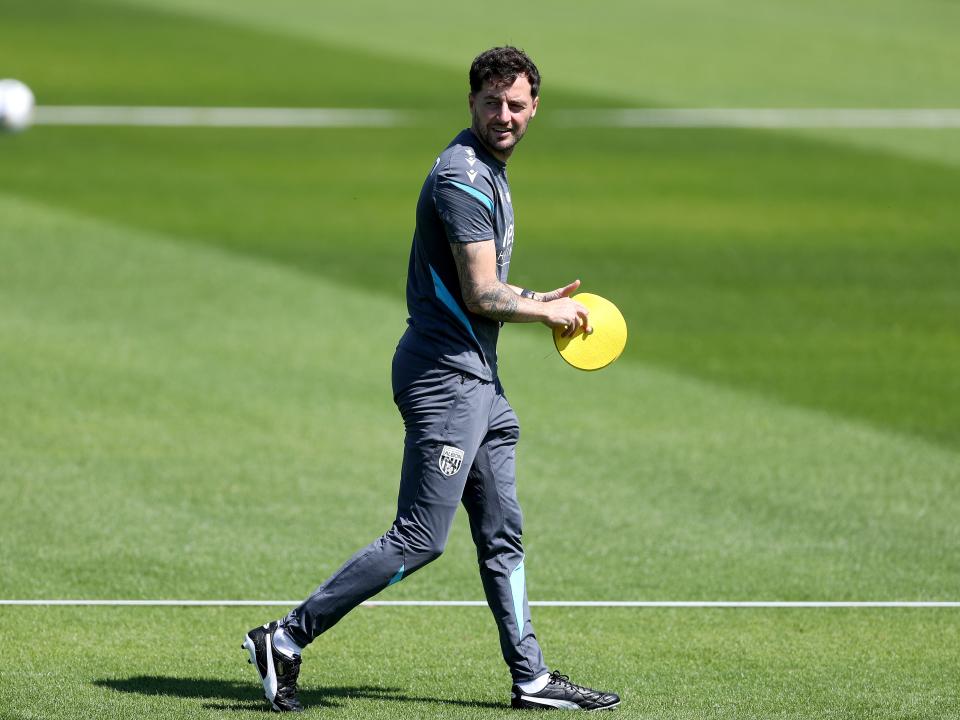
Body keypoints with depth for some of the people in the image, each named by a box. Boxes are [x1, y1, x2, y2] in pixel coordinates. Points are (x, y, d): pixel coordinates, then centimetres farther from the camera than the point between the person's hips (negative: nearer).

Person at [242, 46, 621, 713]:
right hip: (444, 375, -10)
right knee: (419, 539, -11)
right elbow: (479, 297, -19)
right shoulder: (463, 177, -16)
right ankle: (285, 640, -7)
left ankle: (531, 677, 17)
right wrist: (548, 313, -5)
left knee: (503, 534, 12)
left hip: (477, 380, 10)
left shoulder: (490, 172, 17)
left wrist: (539, 300, 14)